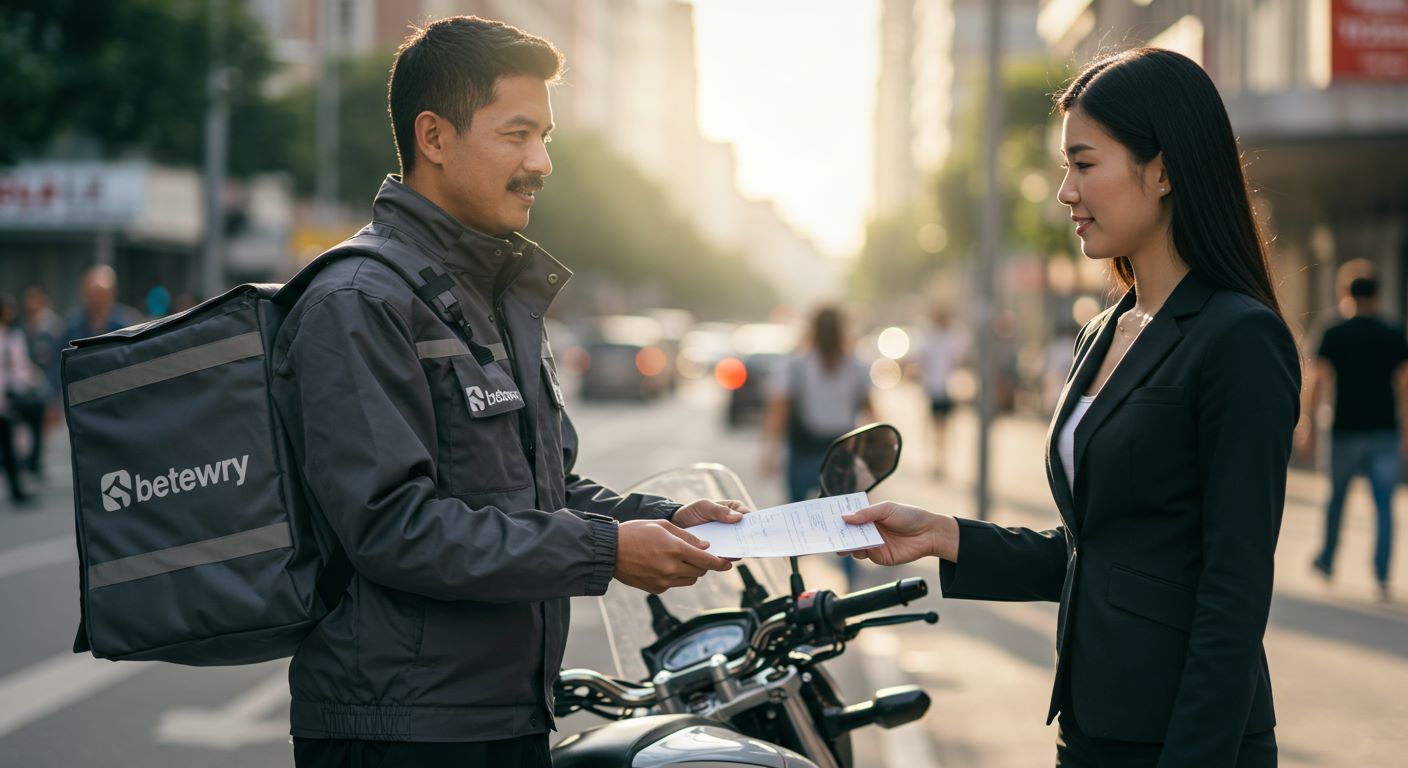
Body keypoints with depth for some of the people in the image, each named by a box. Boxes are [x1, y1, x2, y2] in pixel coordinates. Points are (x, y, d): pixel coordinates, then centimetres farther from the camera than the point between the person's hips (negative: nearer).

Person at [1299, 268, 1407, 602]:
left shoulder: (1334, 335, -1)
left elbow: (1318, 383, -7)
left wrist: (1309, 427, -3)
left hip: (1346, 433, 0)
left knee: (1337, 497, 18)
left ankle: (1327, 561, 34)